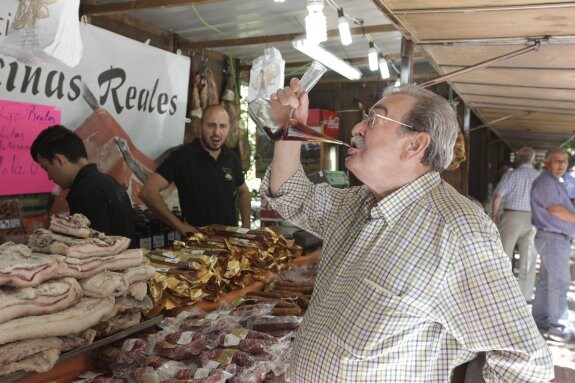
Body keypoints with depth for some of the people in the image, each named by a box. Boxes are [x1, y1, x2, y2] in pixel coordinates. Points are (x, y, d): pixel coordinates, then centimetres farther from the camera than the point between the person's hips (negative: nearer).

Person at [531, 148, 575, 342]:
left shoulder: (553, 182, 19)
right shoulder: (546, 182, -14)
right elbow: (555, 209, -21)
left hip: (557, 238, 10)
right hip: (553, 238, -10)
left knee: (547, 280, 14)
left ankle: (540, 318, 22)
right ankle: (559, 327, -5)